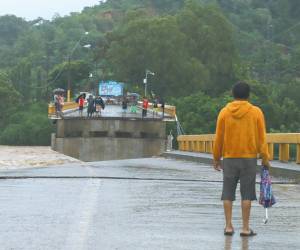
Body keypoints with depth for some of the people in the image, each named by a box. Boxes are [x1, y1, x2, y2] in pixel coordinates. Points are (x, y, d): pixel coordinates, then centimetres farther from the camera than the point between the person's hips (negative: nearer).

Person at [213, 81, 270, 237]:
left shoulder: (224, 112, 0)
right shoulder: (256, 112, -2)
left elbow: (218, 138, 3)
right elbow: (261, 138, -2)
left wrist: (216, 158, 12)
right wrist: (265, 158, 6)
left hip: (229, 158, 1)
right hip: (249, 158, -1)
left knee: (228, 194, 7)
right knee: (247, 194, 2)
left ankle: (228, 226, 6)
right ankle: (245, 228, 1)